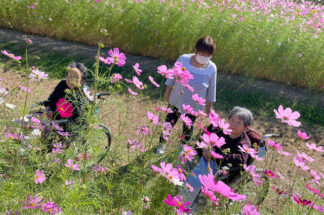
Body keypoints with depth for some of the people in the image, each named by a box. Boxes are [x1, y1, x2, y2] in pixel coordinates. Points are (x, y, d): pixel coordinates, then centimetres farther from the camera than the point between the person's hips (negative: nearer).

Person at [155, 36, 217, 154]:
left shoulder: (212, 68, -17)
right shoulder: (183, 59, -20)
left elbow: (211, 89, -4)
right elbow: (173, 76, -3)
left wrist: (209, 106, 4)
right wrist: (168, 91, 7)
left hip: (194, 106, 1)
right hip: (177, 101, 0)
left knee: (188, 127, 21)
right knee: (169, 122, 14)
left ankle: (182, 146, 49)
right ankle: (162, 143, 42)